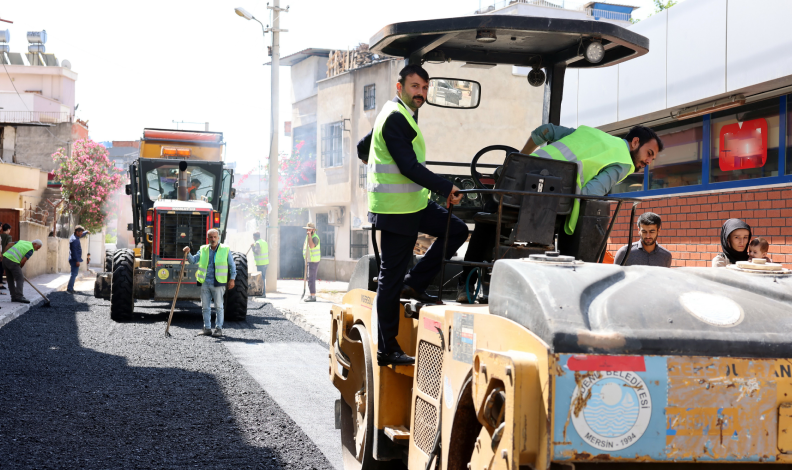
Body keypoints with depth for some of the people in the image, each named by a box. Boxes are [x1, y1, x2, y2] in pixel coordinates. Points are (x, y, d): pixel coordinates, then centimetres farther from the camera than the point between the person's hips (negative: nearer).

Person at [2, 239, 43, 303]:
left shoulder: (22, 241, 23)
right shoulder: (31, 250, 0)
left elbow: (9, 244, 17)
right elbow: (23, 261, -7)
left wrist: (4, 254, 18)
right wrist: (19, 268, 10)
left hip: (5, 258, 8)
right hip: (13, 262, -8)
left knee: (11, 279, 14)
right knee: (20, 279, -3)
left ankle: (14, 297, 14)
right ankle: (19, 297, -13)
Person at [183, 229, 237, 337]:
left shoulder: (225, 250, 3)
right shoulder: (203, 250, 11)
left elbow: (232, 265, 6)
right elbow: (193, 260, 8)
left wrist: (232, 279, 0)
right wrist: (188, 254, -11)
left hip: (218, 284, -4)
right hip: (205, 283, 4)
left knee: (219, 307, -1)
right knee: (205, 307, 7)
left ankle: (218, 329, 5)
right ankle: (207, 328, 15)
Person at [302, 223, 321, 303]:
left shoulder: (315, 237, -15)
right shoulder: (308, 237, 14)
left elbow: (312, 246, -33)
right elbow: (305, 246, 27)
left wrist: (309, 235, -30)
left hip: (313, 261, -10)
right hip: (309, 260, 10)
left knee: (311, 278, -11)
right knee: (311, 278, 13)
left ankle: (313, 296, -10)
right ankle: (311, 295, 19)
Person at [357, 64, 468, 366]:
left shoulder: (399, 115, 17)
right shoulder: (395, 118, -15)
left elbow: (363, 149, 28)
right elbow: (409, 166, -23)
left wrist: (384, 166, 46)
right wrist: (446, 189, -23)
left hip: (413, 203, 10)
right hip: (396, 208, -10)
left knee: (456, 230, 3)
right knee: (391, 276, -4)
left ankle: (414, 284, 6)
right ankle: (387, 350, 2)